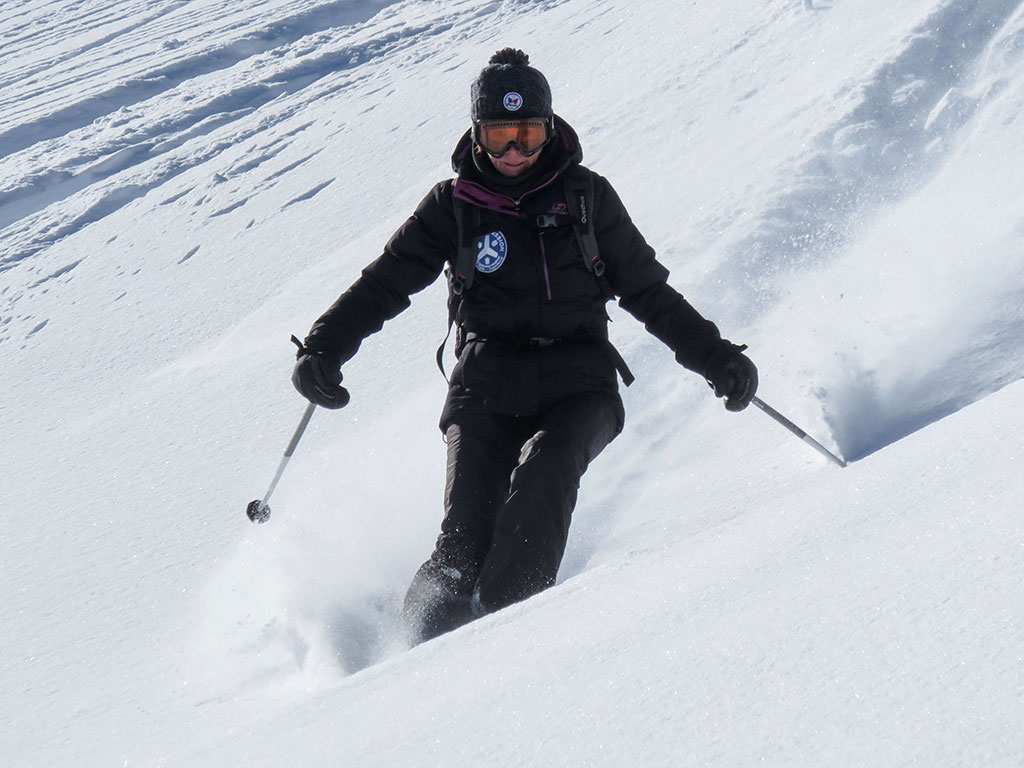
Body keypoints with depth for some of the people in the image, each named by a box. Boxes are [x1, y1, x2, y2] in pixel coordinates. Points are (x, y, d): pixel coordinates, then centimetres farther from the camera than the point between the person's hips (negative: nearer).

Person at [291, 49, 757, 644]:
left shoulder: (587, 197, 12)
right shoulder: (453, 205, 11)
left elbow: (649, 291, 19)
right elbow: (384, 283, 12)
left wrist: (716, 357, 14)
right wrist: (324, 347, -2)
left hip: (578, 379, 0)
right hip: (488, 379, 0)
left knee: (546, 468, -32)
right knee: (467, 538, -17)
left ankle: (505, 610, -36)